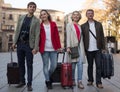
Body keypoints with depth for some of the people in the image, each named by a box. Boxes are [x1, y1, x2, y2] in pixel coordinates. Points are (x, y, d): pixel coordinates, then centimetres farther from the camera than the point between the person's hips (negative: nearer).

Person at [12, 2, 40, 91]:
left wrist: (36, 47, -15)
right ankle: (22, 81, 25)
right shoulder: (21, 17, 9)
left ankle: (29, 83, 9)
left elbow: (37, 35, -9)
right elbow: (17, 30, 10)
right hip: (20, 44, 4)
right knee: (21, 63, 12)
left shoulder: (36, 20, -3)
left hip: (29, 45, -4)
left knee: (29, 65, 0)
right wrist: (15, 42, 5)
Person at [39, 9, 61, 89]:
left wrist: (58, 46, 1)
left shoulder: (53, 24, 7)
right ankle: (48, 81, 17)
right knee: (46, 66, 3)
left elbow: (57, 36, 5)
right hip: (44, 49, -1)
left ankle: (48, 77, 30)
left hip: (53, 48, 2)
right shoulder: (40, 26, 3)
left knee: (54, 65, 2)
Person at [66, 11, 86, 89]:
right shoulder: (69, 25, 5)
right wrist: (68, 47, -14)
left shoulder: (80, 26, 17)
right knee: (73, 64, 1)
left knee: (80, 63, -6)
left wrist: (83, 48, 9)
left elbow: (81, 37, 15)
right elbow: (68, 36, -4)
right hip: (72, 46, -3)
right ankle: (73, 80, 17)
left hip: (80, 46, 3)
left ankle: (80, 82, -5)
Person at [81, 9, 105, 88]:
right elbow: (82, 38, 1)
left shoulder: (99, 24, 7)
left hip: (98, 49, 0)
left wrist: (103, 48, 0)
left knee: (98, 65, -2)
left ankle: (98, 82, 3)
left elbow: (102, 36, 5)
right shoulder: (83, 26, 4)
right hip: (89, 49, 0)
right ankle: (90, 80, 22)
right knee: (90, 65, 10)